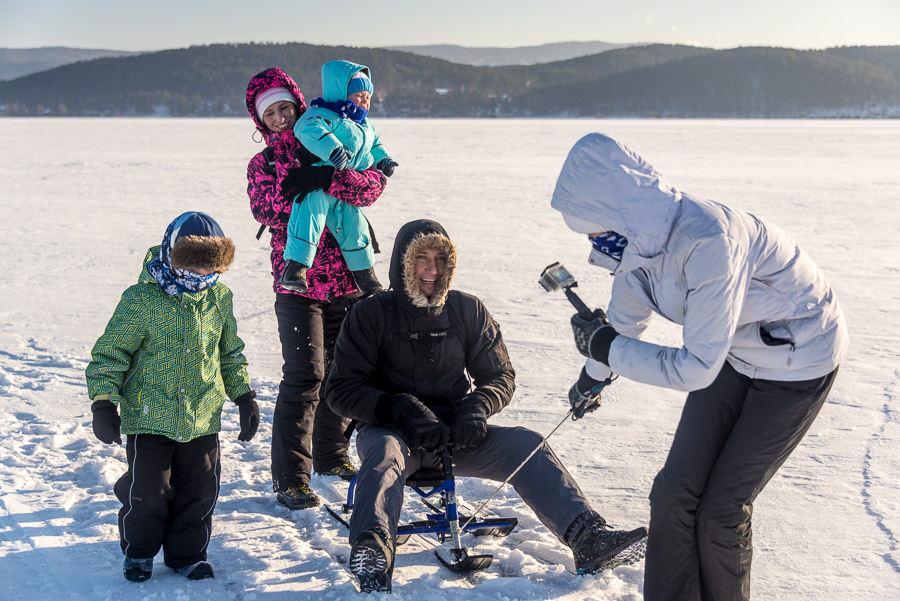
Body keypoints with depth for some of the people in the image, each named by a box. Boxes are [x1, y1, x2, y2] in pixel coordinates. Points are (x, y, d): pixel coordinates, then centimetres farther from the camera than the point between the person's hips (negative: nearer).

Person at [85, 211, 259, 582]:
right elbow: (110, 353, -7)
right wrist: (103, 402, -14)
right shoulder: (140, 301, -11)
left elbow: (230, 353, 17)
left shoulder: (218, 298, 4)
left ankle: (186, 553, 29)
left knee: (199, 490, 8)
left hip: (202, 419, 4)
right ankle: (139, 552, 25)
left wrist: (245, 396, 13)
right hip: (149, 418, -4)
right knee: (148, 492, -1)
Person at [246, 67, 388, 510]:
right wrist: (293, 189, -26)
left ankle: (331, 456, 33)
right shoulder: (262, 164, 7)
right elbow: (265, 211, -11)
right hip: (298, 282, -3)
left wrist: (326, 179, -24)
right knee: (305, 375, -13)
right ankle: (290, 479, -7)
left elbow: (373, 184, -9)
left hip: (346, 280, 3)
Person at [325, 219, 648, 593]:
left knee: (525, 446, -20)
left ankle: (589, 539, -31)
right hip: (391, 429, -3)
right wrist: (401, 409, -21)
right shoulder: (370, 315, -1)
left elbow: (500, 376, 12)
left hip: (454, 434, 3)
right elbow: (342, 389, -5)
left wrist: (477, 407, -12)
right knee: (385, 452, -38)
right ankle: (372, 551, -61)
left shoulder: (468, 312, 9)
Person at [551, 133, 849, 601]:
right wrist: (593, 376, 27)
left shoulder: (708, 241, -37)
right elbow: (626, 314, 11)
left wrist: (608, 347, -26)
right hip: (734, 353, 7)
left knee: (721, 508, -4)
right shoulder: (637, 237, -11)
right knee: (675, 493, 1)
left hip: (799, 360, -7)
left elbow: (696, 368, -35)